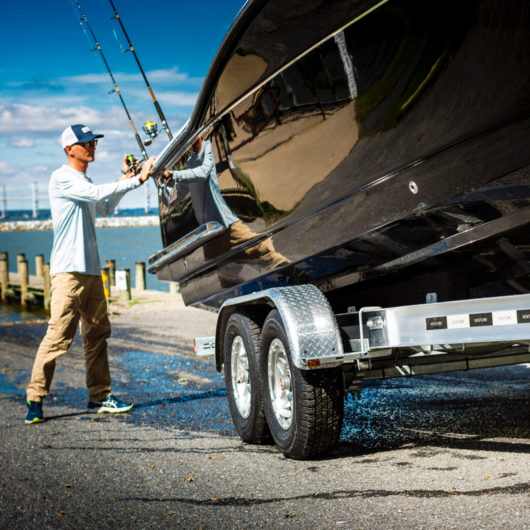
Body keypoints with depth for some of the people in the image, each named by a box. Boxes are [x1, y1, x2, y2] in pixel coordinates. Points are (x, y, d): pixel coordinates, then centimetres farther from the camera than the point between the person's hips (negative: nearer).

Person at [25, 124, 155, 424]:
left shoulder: (84, 181, 19)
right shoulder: (62, 178, -9)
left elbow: (104, 208, 32)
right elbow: (97, 194, -22)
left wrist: (125, 179, 21)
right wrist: (137, 180, -22)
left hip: (91, 270, 9)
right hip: (68, 271, -9)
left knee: (97, 334, 10)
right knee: (59, 336, -12)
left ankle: (100, 397, 16)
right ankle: (35, 399, -6)